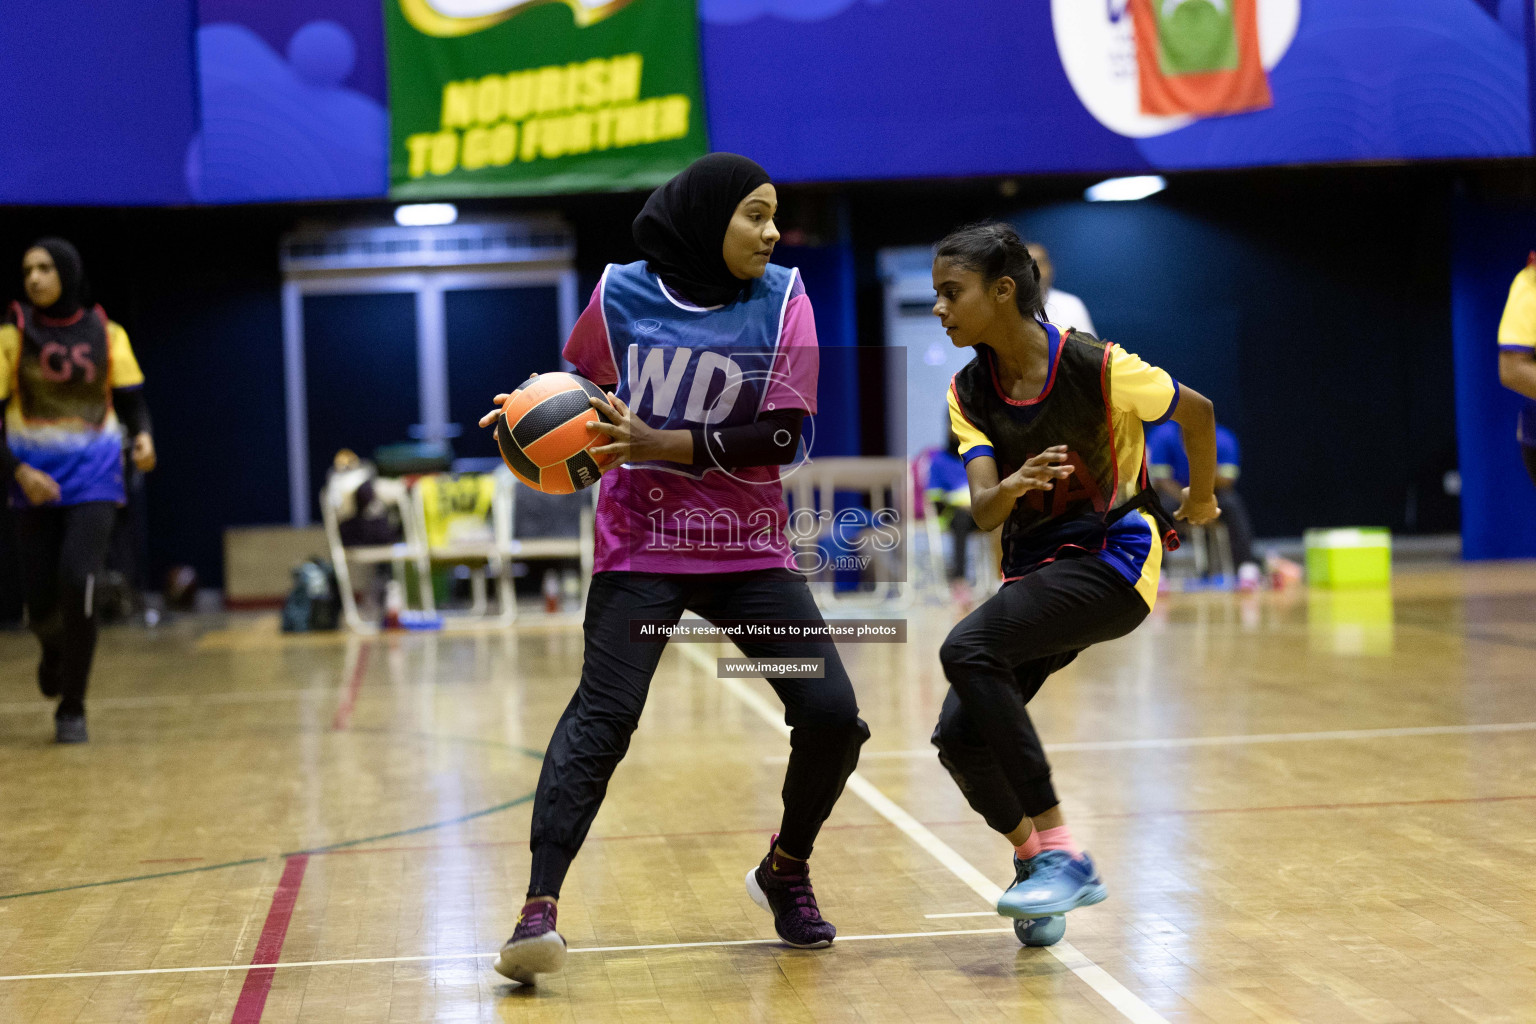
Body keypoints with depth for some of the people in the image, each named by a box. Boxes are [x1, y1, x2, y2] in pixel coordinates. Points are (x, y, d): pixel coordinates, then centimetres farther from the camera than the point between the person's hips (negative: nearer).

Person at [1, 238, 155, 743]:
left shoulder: (107, 334, 3)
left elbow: (132, 400, 9)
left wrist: (142, 436, -13)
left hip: (93, 480, 0)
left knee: (77, 581, -19)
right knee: (42, 602, 0)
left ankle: (72, 708, -3)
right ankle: (54, 654, 40)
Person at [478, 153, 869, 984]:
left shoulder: (782, 299, -2)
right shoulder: (621, 294, -2)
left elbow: (782, 437, -11)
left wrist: (659, 444, -19)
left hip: (750, 550, 2)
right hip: (640, 546, -2)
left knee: (832, 714, -5)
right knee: (603, 713, -19)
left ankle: (786, 870, 21)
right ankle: (539, 907, -20)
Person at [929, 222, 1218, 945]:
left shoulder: (1096, 366, -16)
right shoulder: (969, 392, -1)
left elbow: (1197, 411, 0)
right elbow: (982, 511, -12)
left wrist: (1201, 501, 16)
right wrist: (1011, 487, -36)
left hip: (1114, 560, -6)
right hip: (1033, 571, 6)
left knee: (967, 649, -29)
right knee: (959, 734, -10)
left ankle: (1060, 852, -22)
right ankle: (1036, 860, 17)